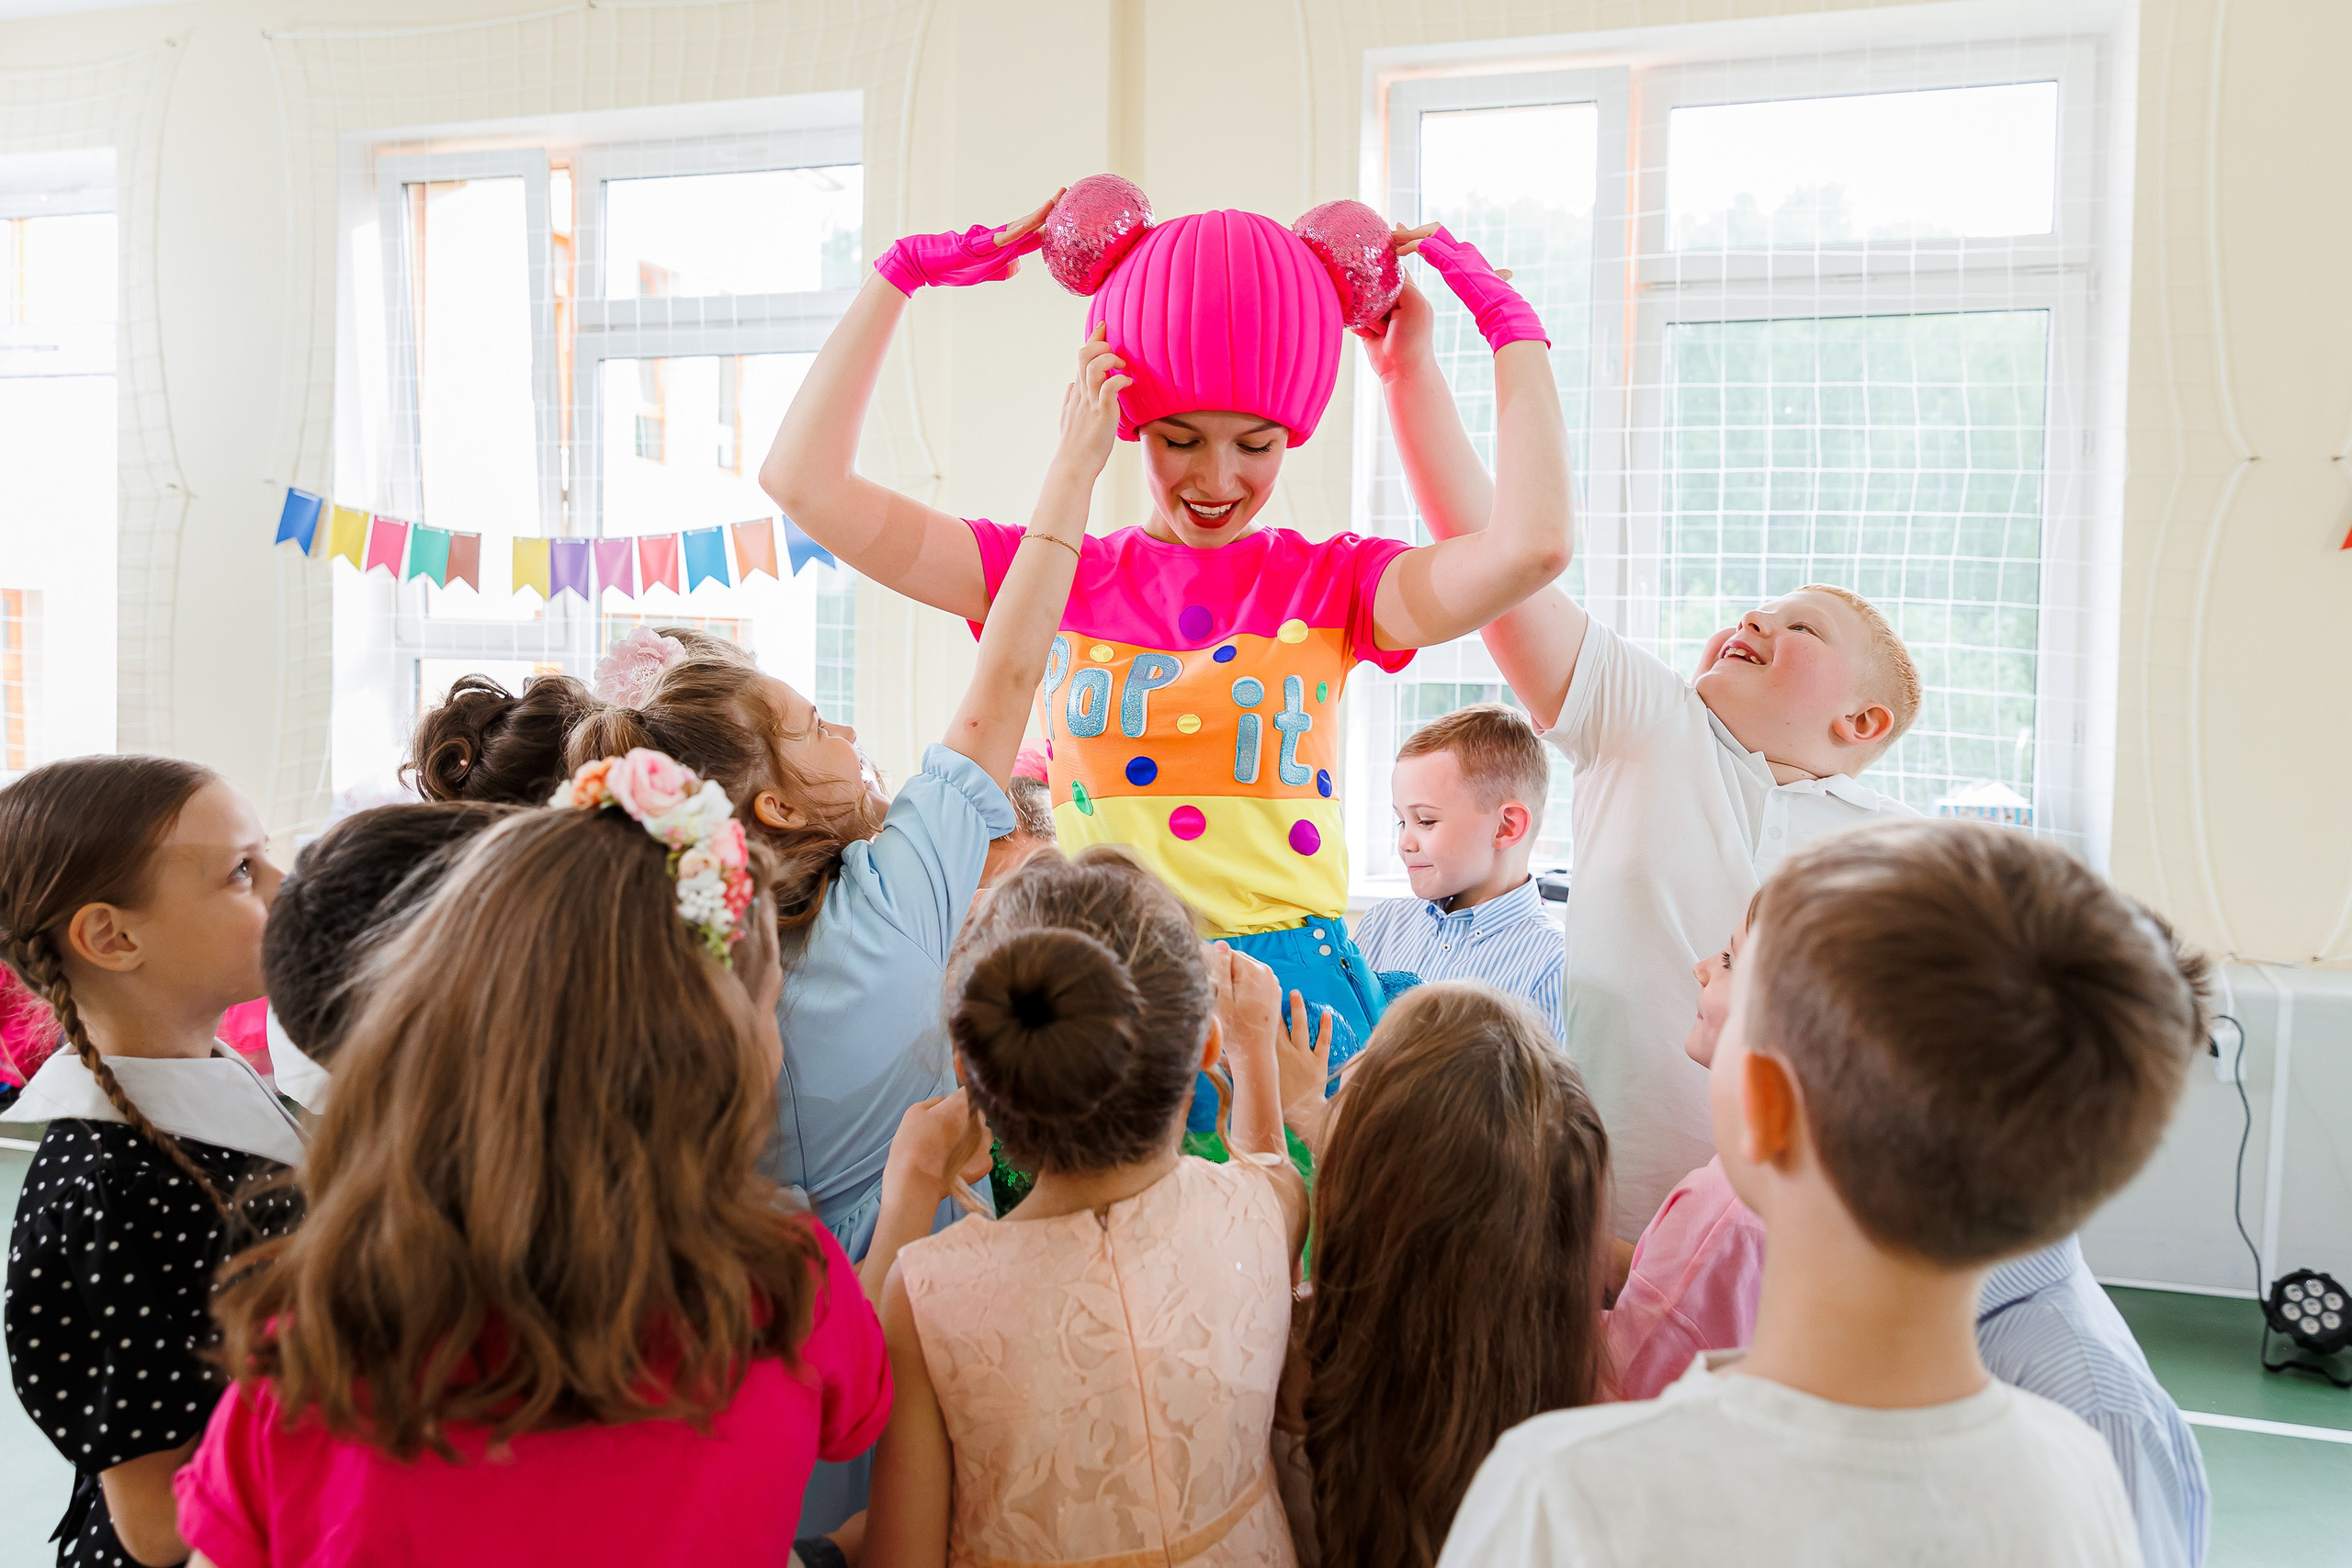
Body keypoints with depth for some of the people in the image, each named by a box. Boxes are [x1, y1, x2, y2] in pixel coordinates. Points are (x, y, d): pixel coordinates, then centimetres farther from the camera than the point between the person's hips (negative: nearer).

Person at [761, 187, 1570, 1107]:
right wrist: (903, 273, 5)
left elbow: (1531, 546, -16)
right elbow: (807, 485, 2)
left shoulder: (1331, 586, 3)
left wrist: (1505, 315, -6)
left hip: (1292, 1001, -1)